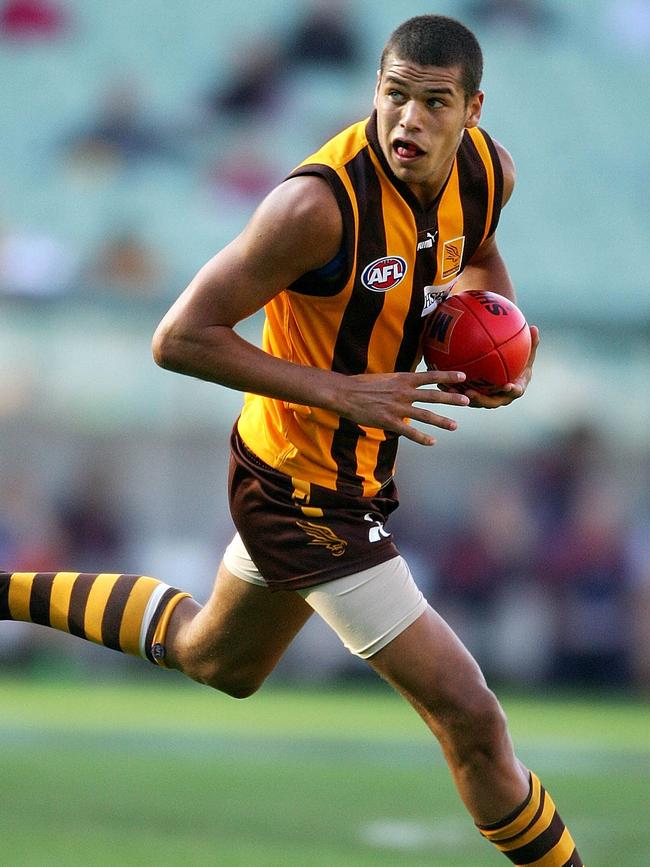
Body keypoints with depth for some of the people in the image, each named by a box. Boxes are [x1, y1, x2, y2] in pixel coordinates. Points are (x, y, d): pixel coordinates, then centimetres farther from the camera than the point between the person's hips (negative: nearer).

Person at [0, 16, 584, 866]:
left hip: (357, 470, 9)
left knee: (214, 658, 33)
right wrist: (340, 392, -30)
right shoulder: (320, 204, -31)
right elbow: (179, 337, -26)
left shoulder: (488, 170, -8)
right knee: (468, 716, -11)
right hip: (305, 494, -9)